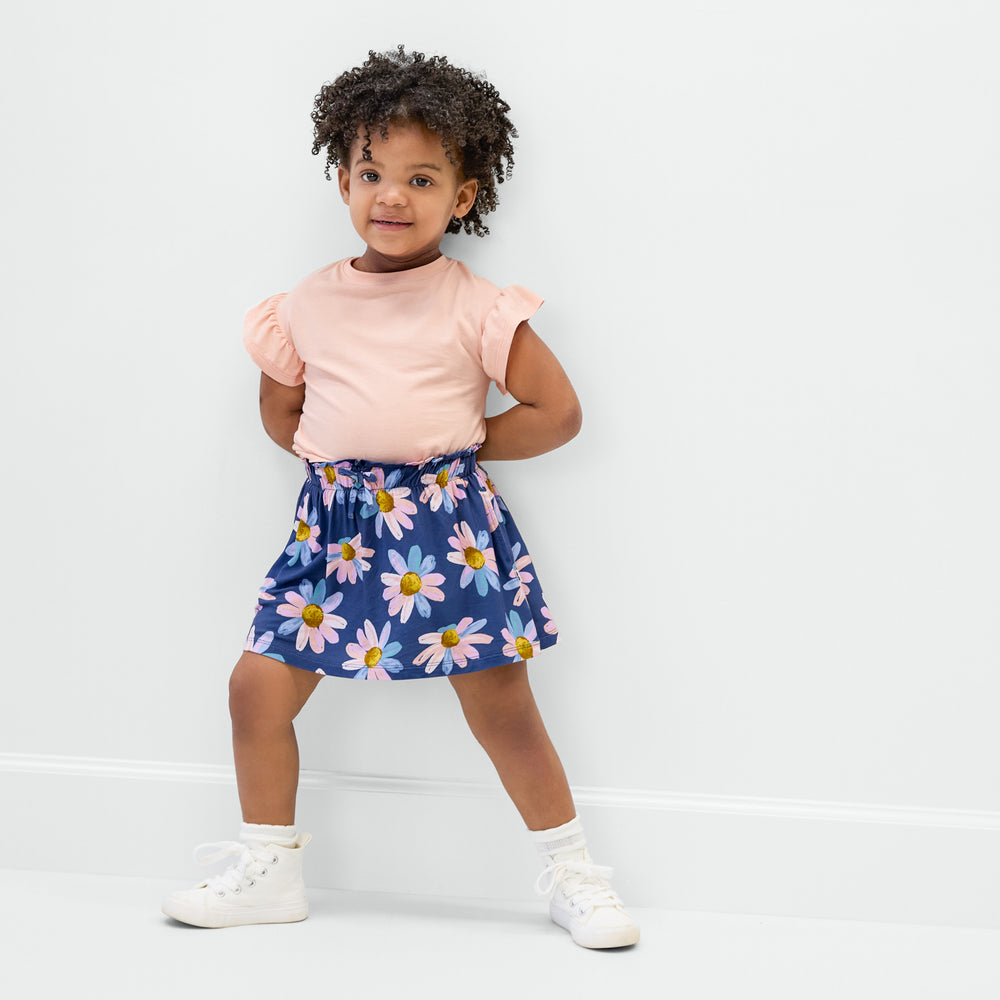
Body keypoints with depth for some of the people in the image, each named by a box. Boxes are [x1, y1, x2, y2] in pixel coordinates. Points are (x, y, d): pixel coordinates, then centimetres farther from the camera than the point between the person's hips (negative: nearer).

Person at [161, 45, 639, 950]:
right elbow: (279, 407, 21)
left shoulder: (476, 308, -4)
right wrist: (339, 450, 6)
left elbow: (557, 411, -3)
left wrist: (457, 443, -3)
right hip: (337, 525, 4)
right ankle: (270, 870, 18)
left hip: (448, 521, -4)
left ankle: (571, 874, 16)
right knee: (259, 686, 0)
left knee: (502, 707, -2)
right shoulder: (307, 305, 7)